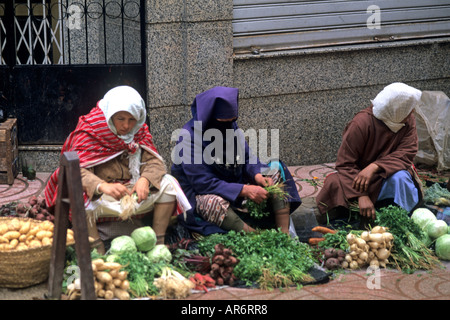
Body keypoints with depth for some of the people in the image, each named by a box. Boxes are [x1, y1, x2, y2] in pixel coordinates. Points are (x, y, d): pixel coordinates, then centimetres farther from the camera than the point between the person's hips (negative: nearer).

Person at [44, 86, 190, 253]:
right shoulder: (89, 132, -11)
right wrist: (103, 186, -43)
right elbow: (76, 168, -24)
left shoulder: (139, 132, 6)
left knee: (168, 183, -12)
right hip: (99, 197, -5)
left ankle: (158, 243, -10)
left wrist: (145, 179, -27)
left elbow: (155, 162, -2)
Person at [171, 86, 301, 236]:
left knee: (276, 170, -4)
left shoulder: (231, 127, -1)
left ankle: (285, 233, -17)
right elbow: (202, 182, -25)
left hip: (235, 186, 7)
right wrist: (244, 190, -29)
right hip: (201, 196, -7)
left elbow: (247, 158, 7)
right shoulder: (189, 136, -22)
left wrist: (257, 175, -17)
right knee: (214, 202, -41)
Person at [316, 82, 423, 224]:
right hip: (358, 175, -2)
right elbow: (345, 163, -21)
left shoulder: (409, 121, -7)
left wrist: (374, 167, -34)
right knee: (335, 184, -33)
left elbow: (407, 153, -17)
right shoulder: (362, 123, -20)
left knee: (400, 178, -33)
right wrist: (362, 196, -33)